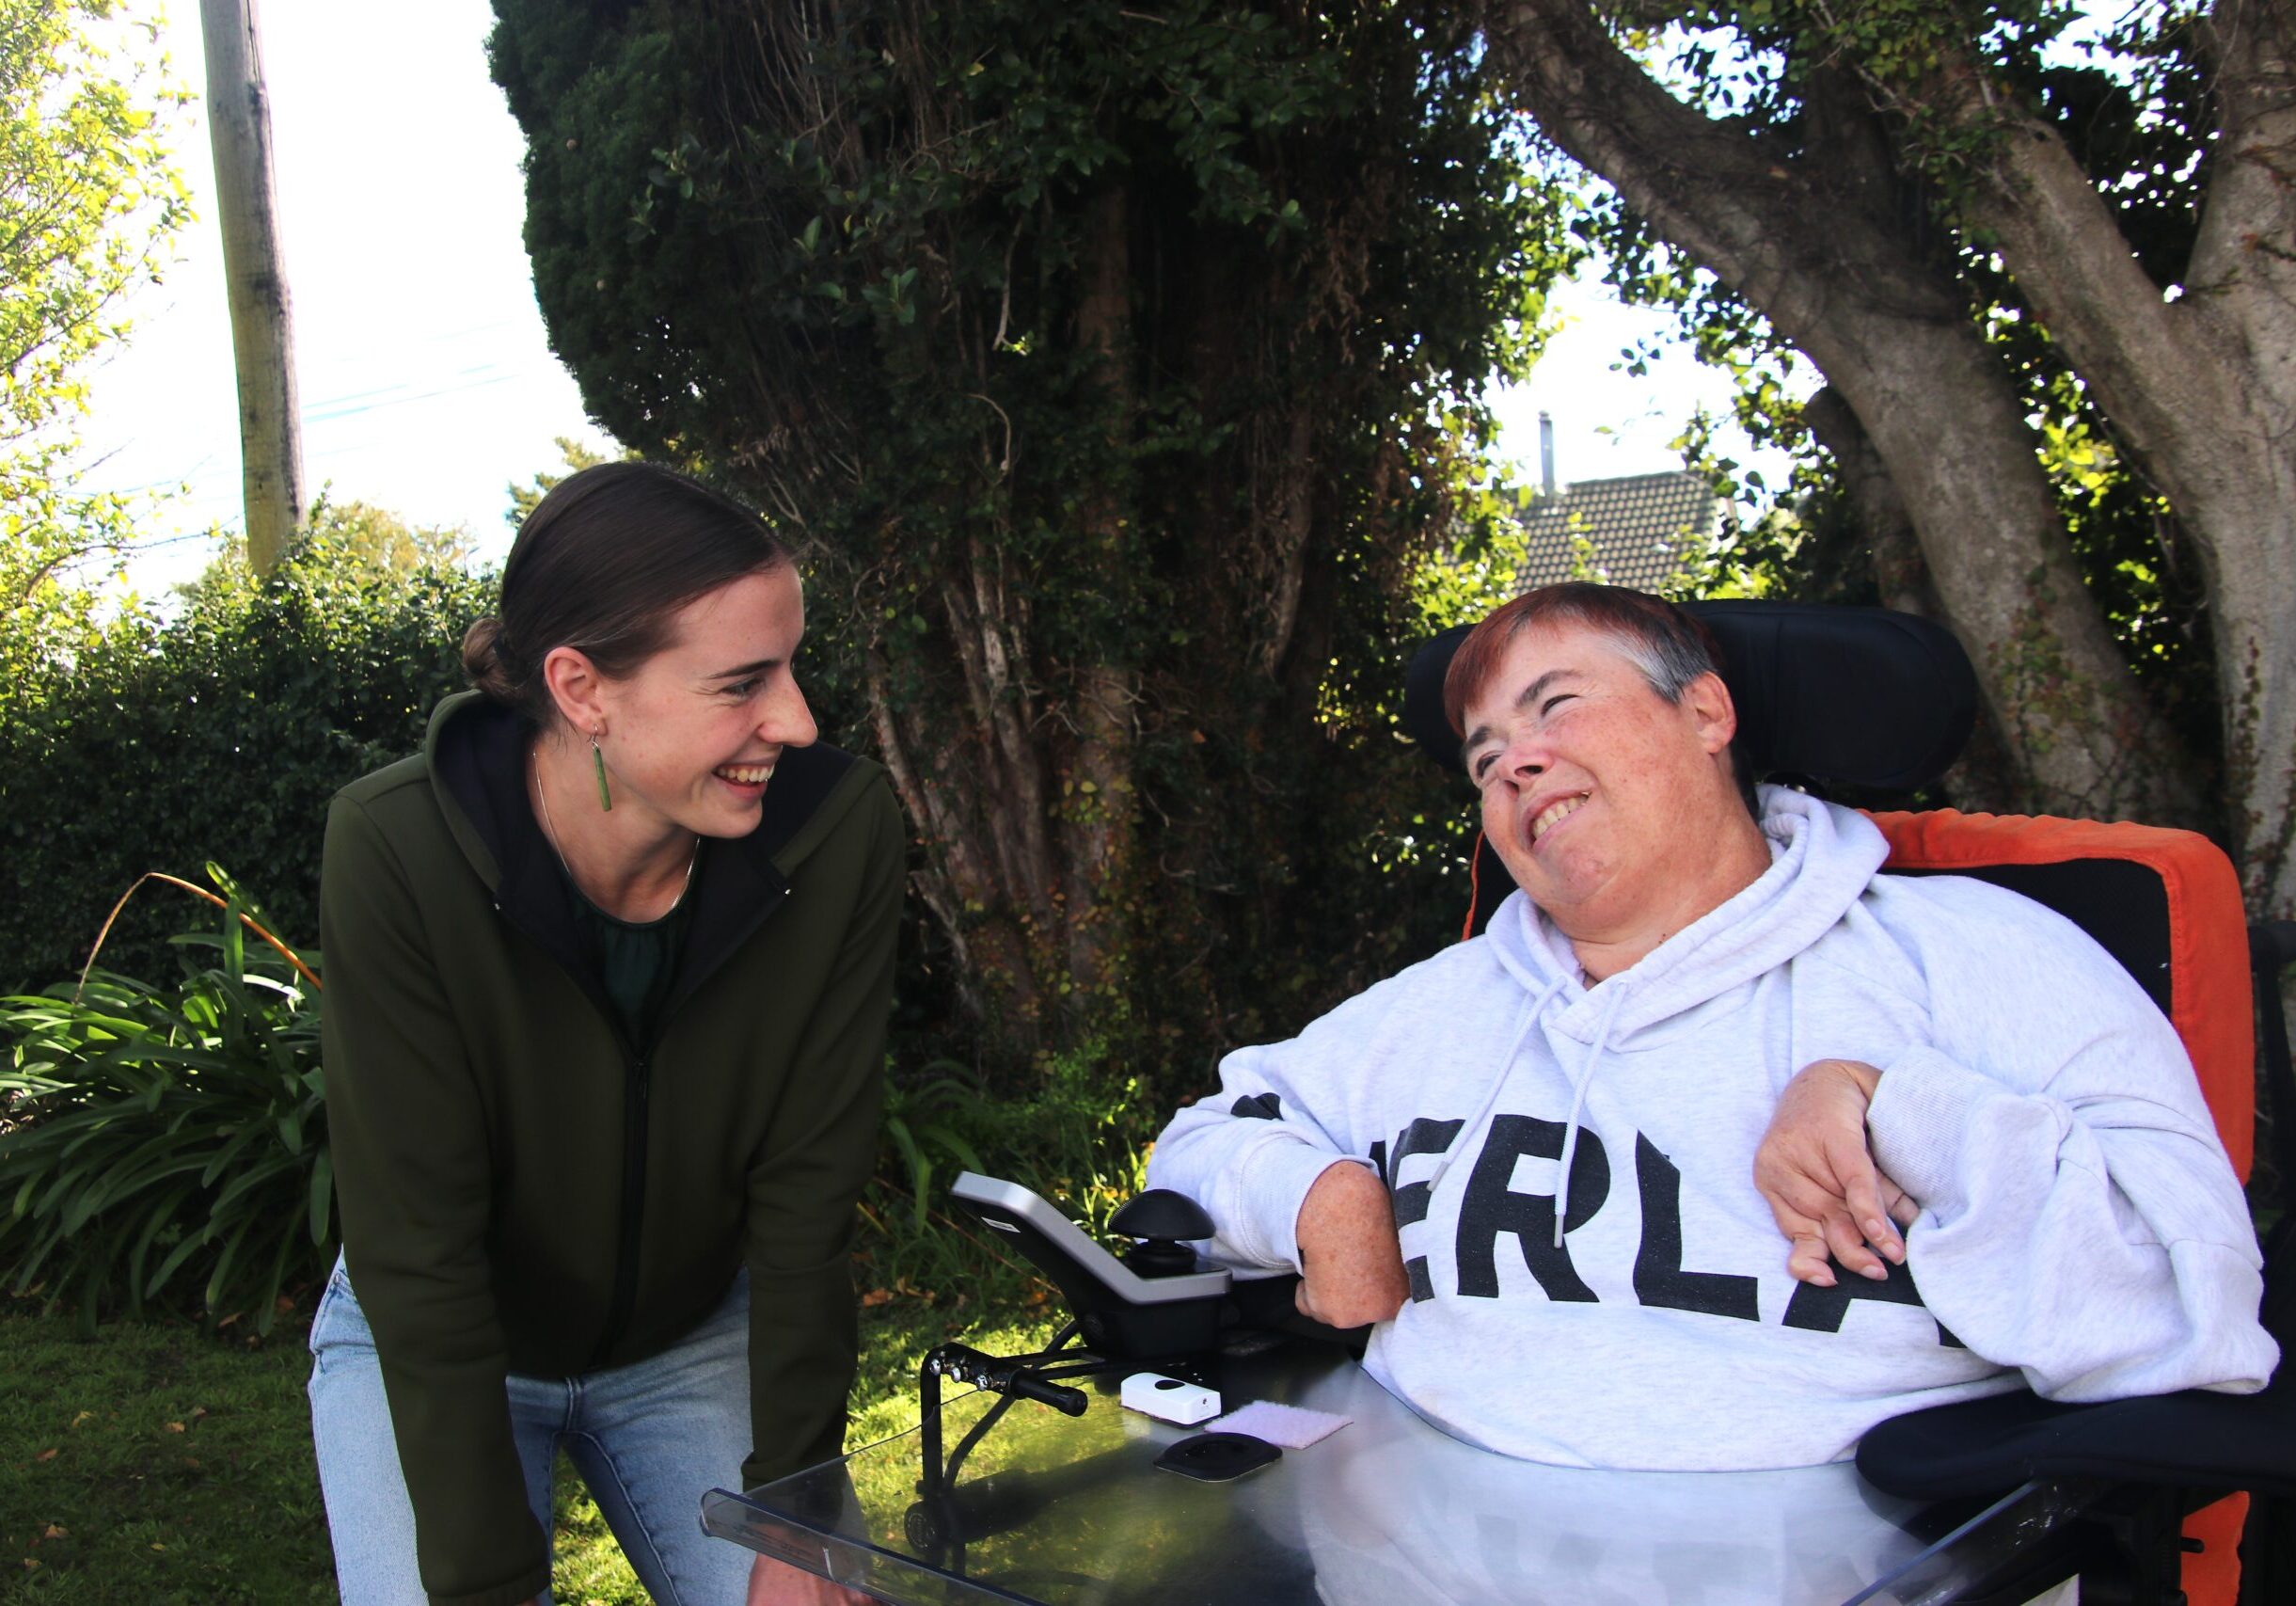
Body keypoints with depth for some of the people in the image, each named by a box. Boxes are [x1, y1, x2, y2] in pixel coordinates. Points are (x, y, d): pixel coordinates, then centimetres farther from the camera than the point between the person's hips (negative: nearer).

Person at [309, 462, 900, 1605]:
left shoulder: (837, 833, -24)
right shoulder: (399, 850, -29)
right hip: (425, 1348, -1)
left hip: (692, 1339, 2)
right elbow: (417, 1252, -25)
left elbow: (804, 1197, -16)